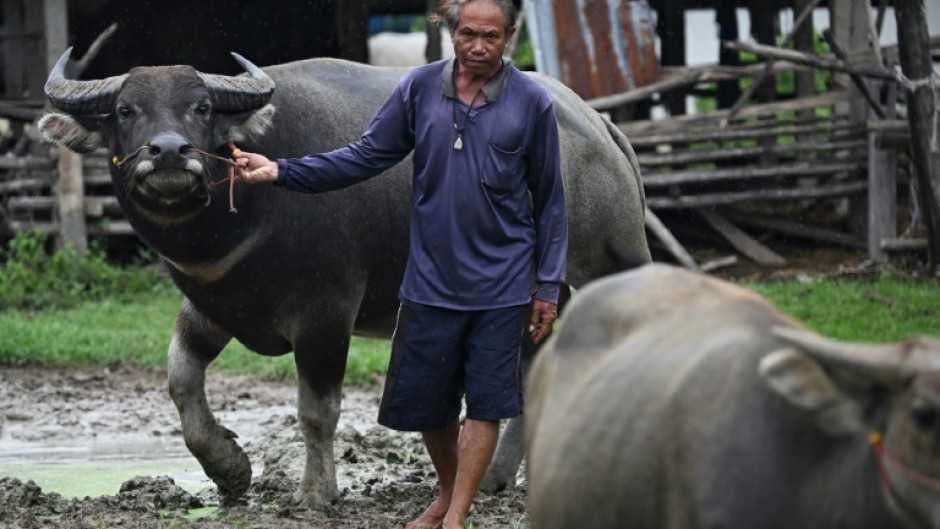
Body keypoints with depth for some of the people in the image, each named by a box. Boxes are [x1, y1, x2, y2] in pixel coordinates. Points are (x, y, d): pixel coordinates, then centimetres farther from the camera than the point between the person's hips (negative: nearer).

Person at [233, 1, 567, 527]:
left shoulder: (532, 102, -5)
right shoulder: (420, 88, -1)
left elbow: (550, 201, 0)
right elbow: (367, 155, 3)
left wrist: (549, 286, -1)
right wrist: (281, 171, -7)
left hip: (500, 286, -2)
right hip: (430, 281, 2)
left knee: (485, 403, 0)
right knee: (426, 401, 10)